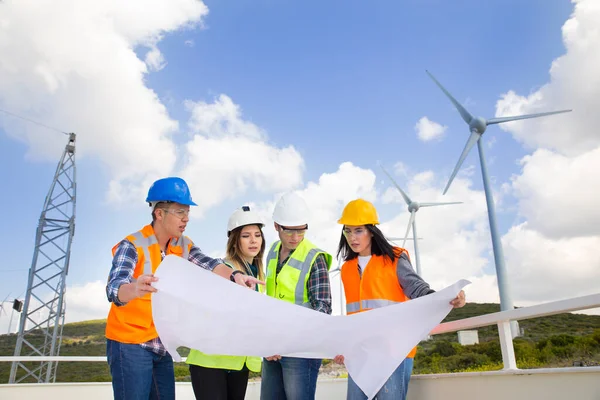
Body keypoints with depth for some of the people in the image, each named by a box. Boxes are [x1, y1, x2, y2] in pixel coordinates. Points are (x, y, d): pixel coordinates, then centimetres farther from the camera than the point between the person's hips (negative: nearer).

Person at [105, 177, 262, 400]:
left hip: (162, 345, 6)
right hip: (130, 343, -6)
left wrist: (234, 275, -37)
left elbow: (209, 264, -16)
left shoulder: (183, 246, 0)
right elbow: (114, 290, -33)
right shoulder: (132, 246, -18)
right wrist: (135, 289, -56)